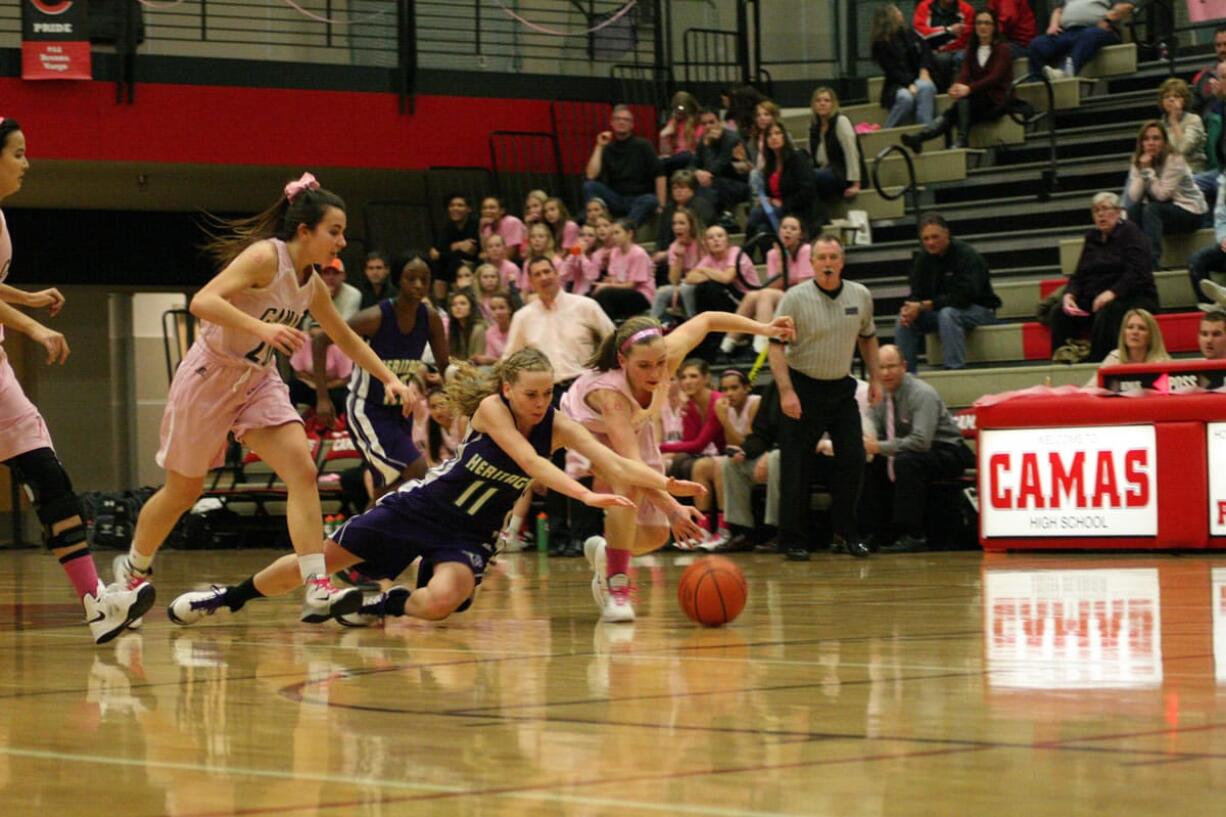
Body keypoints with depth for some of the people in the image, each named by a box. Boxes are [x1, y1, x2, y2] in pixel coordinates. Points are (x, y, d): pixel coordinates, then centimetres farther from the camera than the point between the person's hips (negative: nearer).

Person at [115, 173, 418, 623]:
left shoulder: (313, 284, 3)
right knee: (183, 491, 10)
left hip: (258, 382, 6)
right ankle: (132, 569, 36)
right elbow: (203, 302, -33)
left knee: (302, 472, -16)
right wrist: (261, 327, -45)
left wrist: (390, 379, 12)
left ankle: (318, 591, -22)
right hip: (208, 377, -6)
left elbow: (346, 339, 19)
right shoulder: (265, 257, -21)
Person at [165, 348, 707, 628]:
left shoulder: (557, 424, -11)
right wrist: (586, 495, -45)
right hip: (421, 506, -2)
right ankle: (230, 598, 26)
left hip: (470, 534, 2)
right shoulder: (491, 408, -20)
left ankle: (378, 607, 3)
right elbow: (532, 462, -35)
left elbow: (616, 464, -21)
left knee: (441, 602, -30)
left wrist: (668, 486, -37)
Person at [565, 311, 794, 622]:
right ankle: (616, 585, -27)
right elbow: (631, 463, -54)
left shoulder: (667, 355, -32)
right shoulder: (609, 392, -44)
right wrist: (672, 509, -65)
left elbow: (705, 320, -11)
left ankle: (603, 551, 34)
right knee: (628, 485, -37)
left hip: (633, 430, 6)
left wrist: (763, 328, -8)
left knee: (655, 535, 2)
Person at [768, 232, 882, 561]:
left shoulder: (861, 296, 1)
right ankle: (793, 539, 5)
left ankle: (846, 532, 15)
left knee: (853, 459, 0)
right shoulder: (795, 298, -12)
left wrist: (875, 378, 12)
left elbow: (867, 337, 17)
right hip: (802, 386, -4)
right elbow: (776, 345, -14)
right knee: (796, 467, -3)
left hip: (841, 387, 4)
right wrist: (786, 391, -22)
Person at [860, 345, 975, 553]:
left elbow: (921, 441, -31)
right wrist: (867, 444, -15)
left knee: (906, 461, -35)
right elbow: (877, 435, 8)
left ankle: (914, 536, -31)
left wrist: (881, 447, -30)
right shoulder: (880, 395, 1)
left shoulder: (922, 394, -22)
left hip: (946, 454, -8)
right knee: (869, 465, -7)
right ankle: (882, 535, 1)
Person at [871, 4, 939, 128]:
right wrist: (909, 84, -25)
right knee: (905, 97, -38)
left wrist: (924, 70, -10)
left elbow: (925, 49, 9)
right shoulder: (880, 45, -3)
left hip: (917, 79, 4)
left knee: (926, 87, -33)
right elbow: (892, 71, -10)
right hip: (897, 85, -3)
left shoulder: (908, 34, 12)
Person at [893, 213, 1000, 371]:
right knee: (905, 319, -12)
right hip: (941, 309, 7)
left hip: (980, 311, -7)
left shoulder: (967, 256, -20)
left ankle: (954, 369, -35)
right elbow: (917, 294, 1)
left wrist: (923, 306, -31)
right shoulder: (924, 258, 1)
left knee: (948, 314, -37)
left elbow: (964, 296, -28)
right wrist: (910, 308, -25)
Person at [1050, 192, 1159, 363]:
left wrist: (1111, 293, -29)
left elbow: (1137, 273, -15)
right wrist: (1069, 295, -9)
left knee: (1105, 313, -38)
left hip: (1133, 298, -6)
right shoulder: (1092, 238, 17)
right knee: (1059, 313, -19)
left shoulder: (1130, 232, -2)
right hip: (1095, 300, 6)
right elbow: (1078, 276, 14)